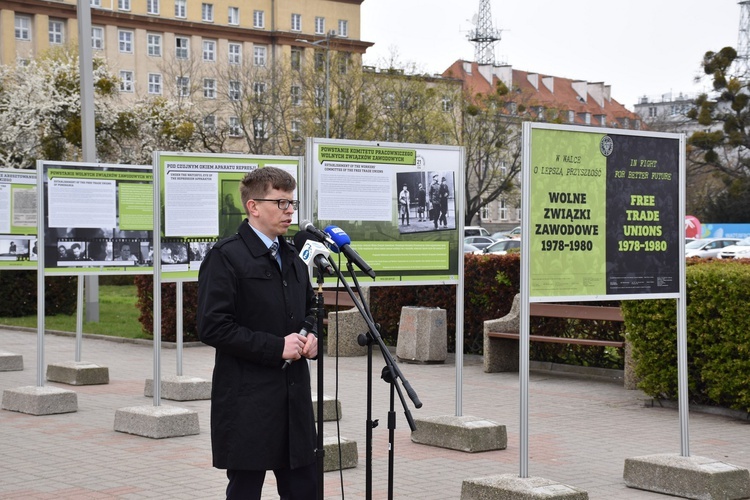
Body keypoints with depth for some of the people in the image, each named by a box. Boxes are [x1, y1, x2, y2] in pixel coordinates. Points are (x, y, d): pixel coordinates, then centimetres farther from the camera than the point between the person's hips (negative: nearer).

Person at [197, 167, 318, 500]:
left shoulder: (292, 258, 15)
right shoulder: (226, 257, -9)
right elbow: (213, 327, -16)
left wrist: (310, 337, 4)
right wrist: (276, 347, -18)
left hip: (294, 395, 7)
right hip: (248, 401, -7)